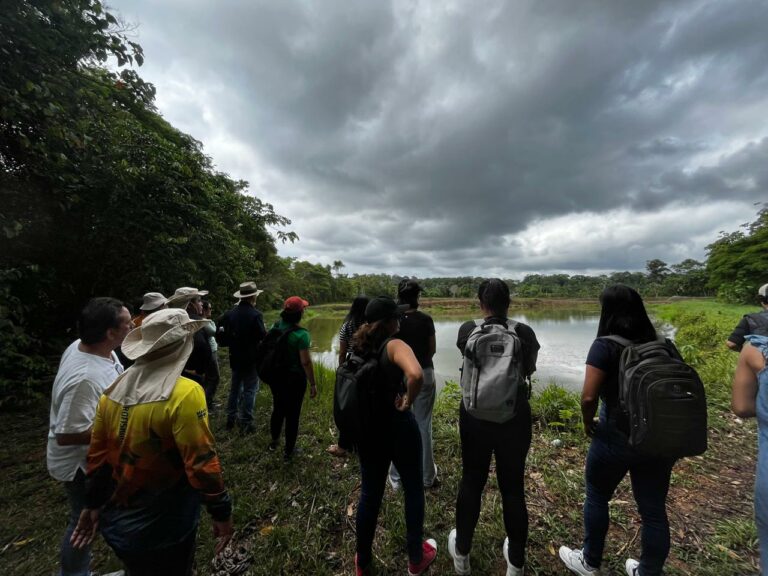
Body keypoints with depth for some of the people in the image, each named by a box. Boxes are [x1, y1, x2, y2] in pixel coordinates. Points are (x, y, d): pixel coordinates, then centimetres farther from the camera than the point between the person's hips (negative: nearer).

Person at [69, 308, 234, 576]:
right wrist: (221, 512, -13)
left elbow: (97, 455, 3)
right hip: (163, 525, -6)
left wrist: (94, 504, 16)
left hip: (116, 518, 6)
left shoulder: (115, 390, -7)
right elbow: (201, 463, -25)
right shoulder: (184, 393, -28)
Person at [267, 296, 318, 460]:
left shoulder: (276, 326, -5)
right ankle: (288, 450, 28)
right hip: (294, 378, -6)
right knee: (292, 414, 11)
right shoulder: (301, 334, -25)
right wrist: (313, 384, -13)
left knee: (278, 409, 26)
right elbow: (305, 362, -23)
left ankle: (274, 441, 47)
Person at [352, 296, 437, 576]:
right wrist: (407, 402, -24)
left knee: (370, 494, 24)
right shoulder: (394, 345, -21)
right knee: (413, 490, 21)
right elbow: (415, 375, -39)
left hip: (368, 430, 5)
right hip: (398, 428, -5)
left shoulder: (359, 347, -2)